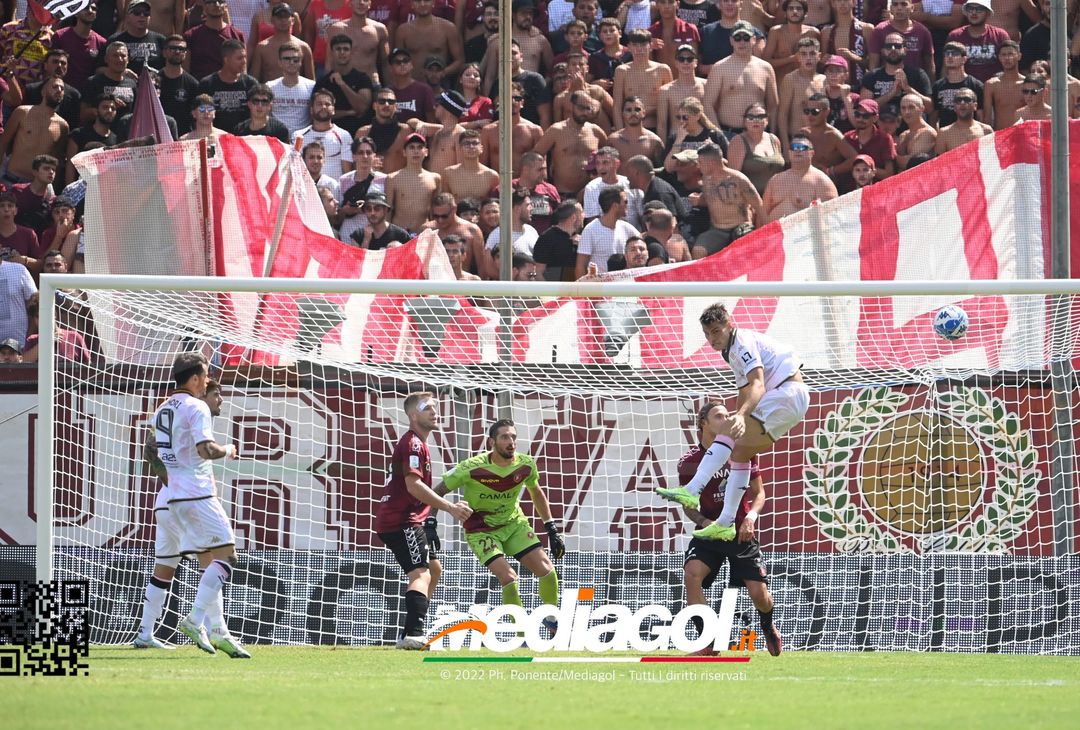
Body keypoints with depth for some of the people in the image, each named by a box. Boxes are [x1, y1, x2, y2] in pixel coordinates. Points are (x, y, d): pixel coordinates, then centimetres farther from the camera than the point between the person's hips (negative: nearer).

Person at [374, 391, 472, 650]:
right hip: (401, 520, -11)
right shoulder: (413, 444, -13)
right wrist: (449, 507, -25)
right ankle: (413, 634, -39)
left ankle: (410, 635, 20)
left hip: (405, 520, 11)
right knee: (420, 574, -22)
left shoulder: (418, 443, 21)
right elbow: (413, 485, -24)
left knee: (433, 569, 21)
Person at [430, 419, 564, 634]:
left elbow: (536, 494, 10)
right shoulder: (472, 468, -25)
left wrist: (552, 529, 9)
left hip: (514, 523, 5)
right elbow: (437, 492, -15)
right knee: (509, 578, -22)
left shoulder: (526, 465, -11)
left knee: (546, 570, -6)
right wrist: (430, 523, -26)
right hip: (481, 530, -5)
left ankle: (554, 627, 18)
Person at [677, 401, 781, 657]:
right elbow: (688, 505, 4)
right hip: (710, 531, 0)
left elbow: (759, 493, 5)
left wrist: (751, 515, -16)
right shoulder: (689, 462, -5)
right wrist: (704, 522, -17)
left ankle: (769, 629, 32)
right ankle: (708, 643, -20)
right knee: (691, 573, -28)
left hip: (742, 532, 1)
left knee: (759, 593, -6)